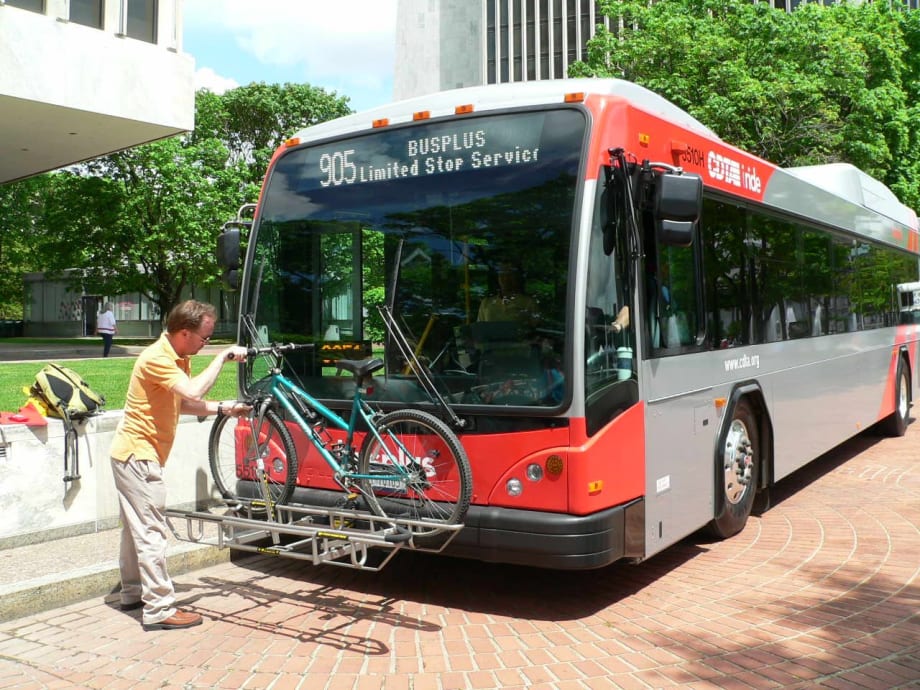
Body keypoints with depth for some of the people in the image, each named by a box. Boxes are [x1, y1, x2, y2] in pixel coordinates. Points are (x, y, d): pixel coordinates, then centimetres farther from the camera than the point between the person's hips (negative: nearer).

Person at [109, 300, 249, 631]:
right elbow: (194, 392, -36)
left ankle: (133, 593, 32)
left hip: (135, 454, 10)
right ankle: (159, 610, -3)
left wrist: (223, 408, 0)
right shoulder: (156, 358, -22)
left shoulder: (178, 358, 8)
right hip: (138, 454, -10)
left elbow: (183, 404, 12)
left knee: (136, 527, 19)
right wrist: (224, 356, -27)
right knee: (151, 531, -7)